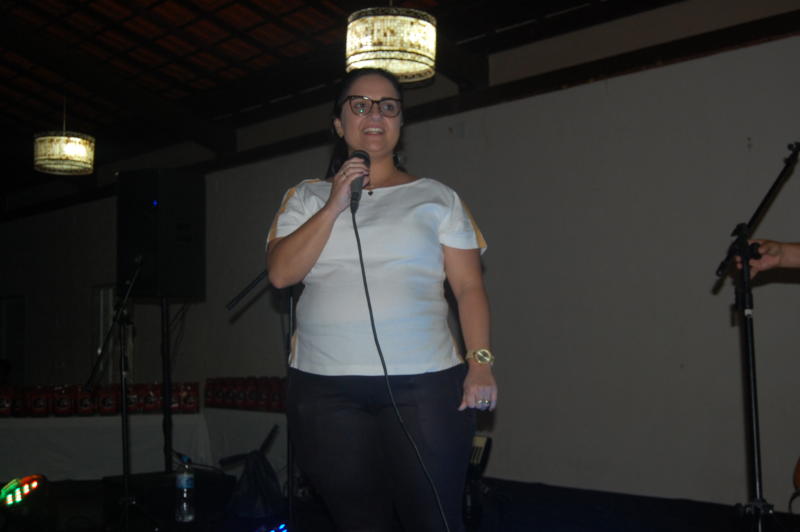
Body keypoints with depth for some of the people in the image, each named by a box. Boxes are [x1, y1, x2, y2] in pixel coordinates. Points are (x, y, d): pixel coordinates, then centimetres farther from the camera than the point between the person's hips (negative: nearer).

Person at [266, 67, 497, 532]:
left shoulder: (437, 198, 7)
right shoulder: (307, 197, 12)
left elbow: (469, 287, 2)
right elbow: (281, 273, -2)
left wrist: (481, 362, -10)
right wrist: (334, 206, -7)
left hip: (425, 385, -1)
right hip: (325, 389, 2)